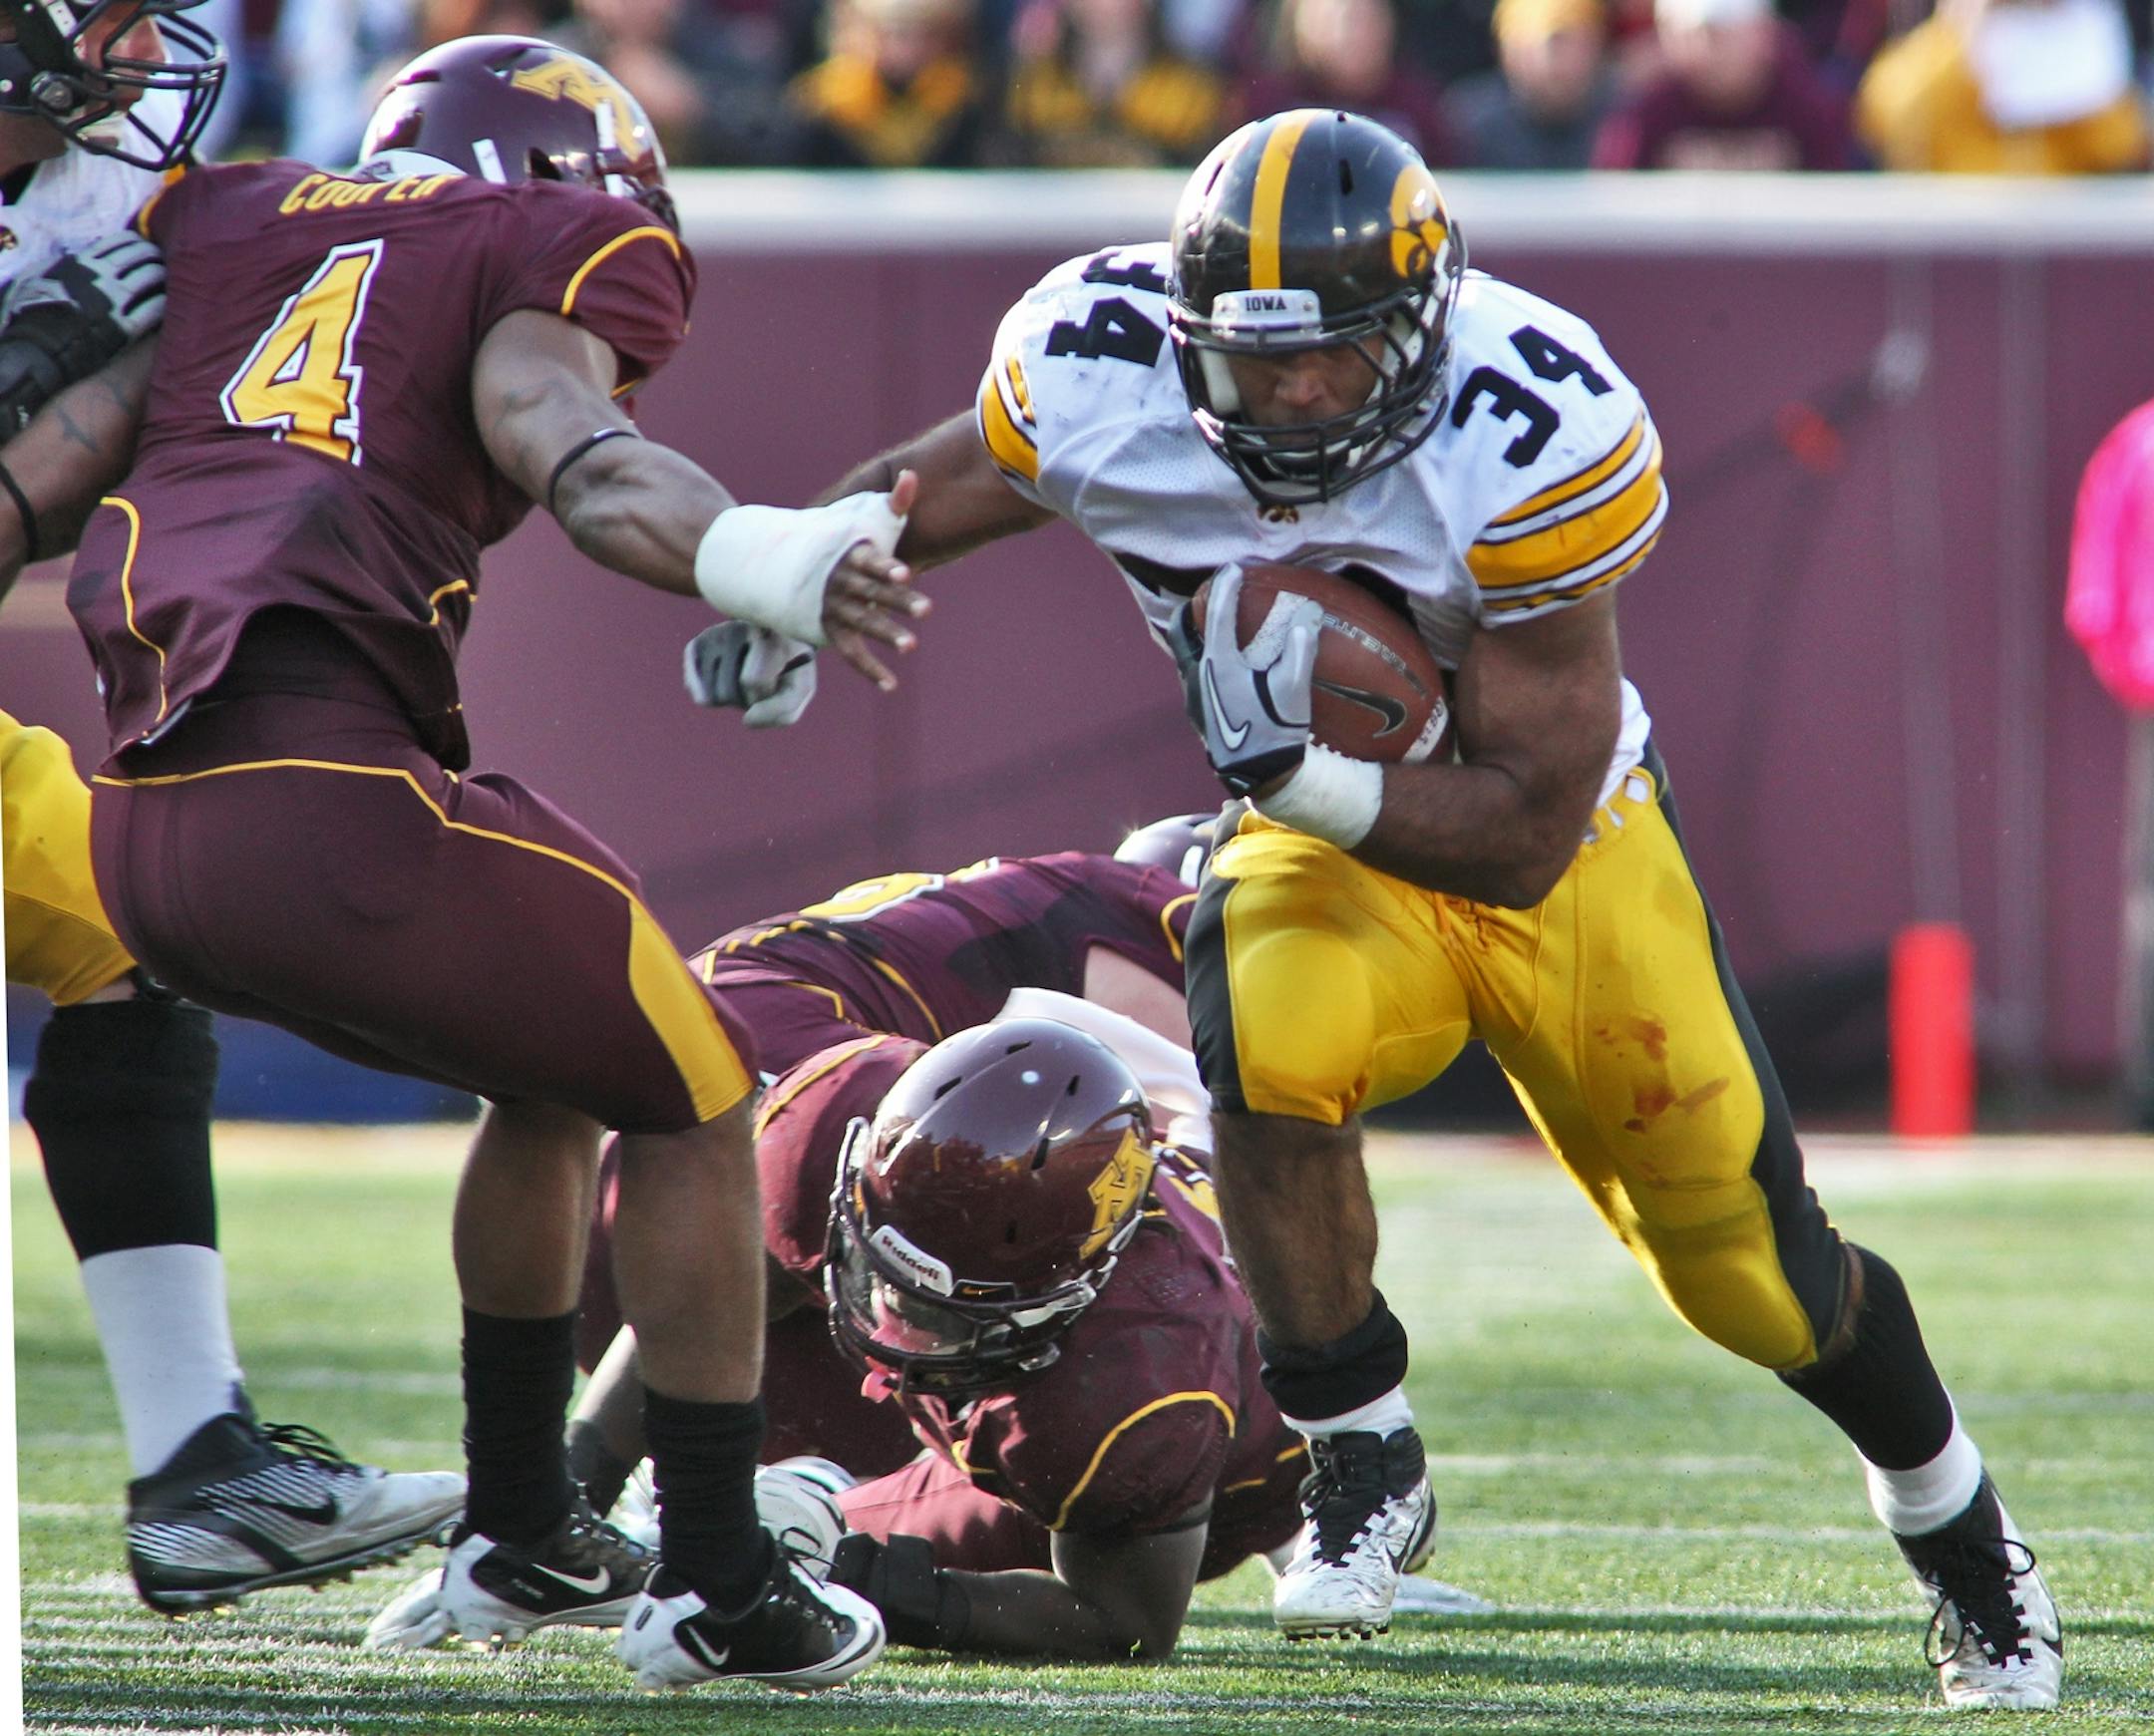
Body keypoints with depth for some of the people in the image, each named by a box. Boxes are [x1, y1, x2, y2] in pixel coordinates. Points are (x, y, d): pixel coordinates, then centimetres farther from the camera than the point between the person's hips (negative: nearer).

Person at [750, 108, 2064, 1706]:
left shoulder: (1533, 438, -33)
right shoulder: (1101, 376, -23)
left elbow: (1524, 832, -29)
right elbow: (928, 496, 1)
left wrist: (1313, 782, -42)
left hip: (1568, 854, -1)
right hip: (1328, 852, 2)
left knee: (1749, 1265, 4)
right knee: (1271, 1043, -34)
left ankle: (1954, 1520, 36)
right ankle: (1362, 1459, -11)